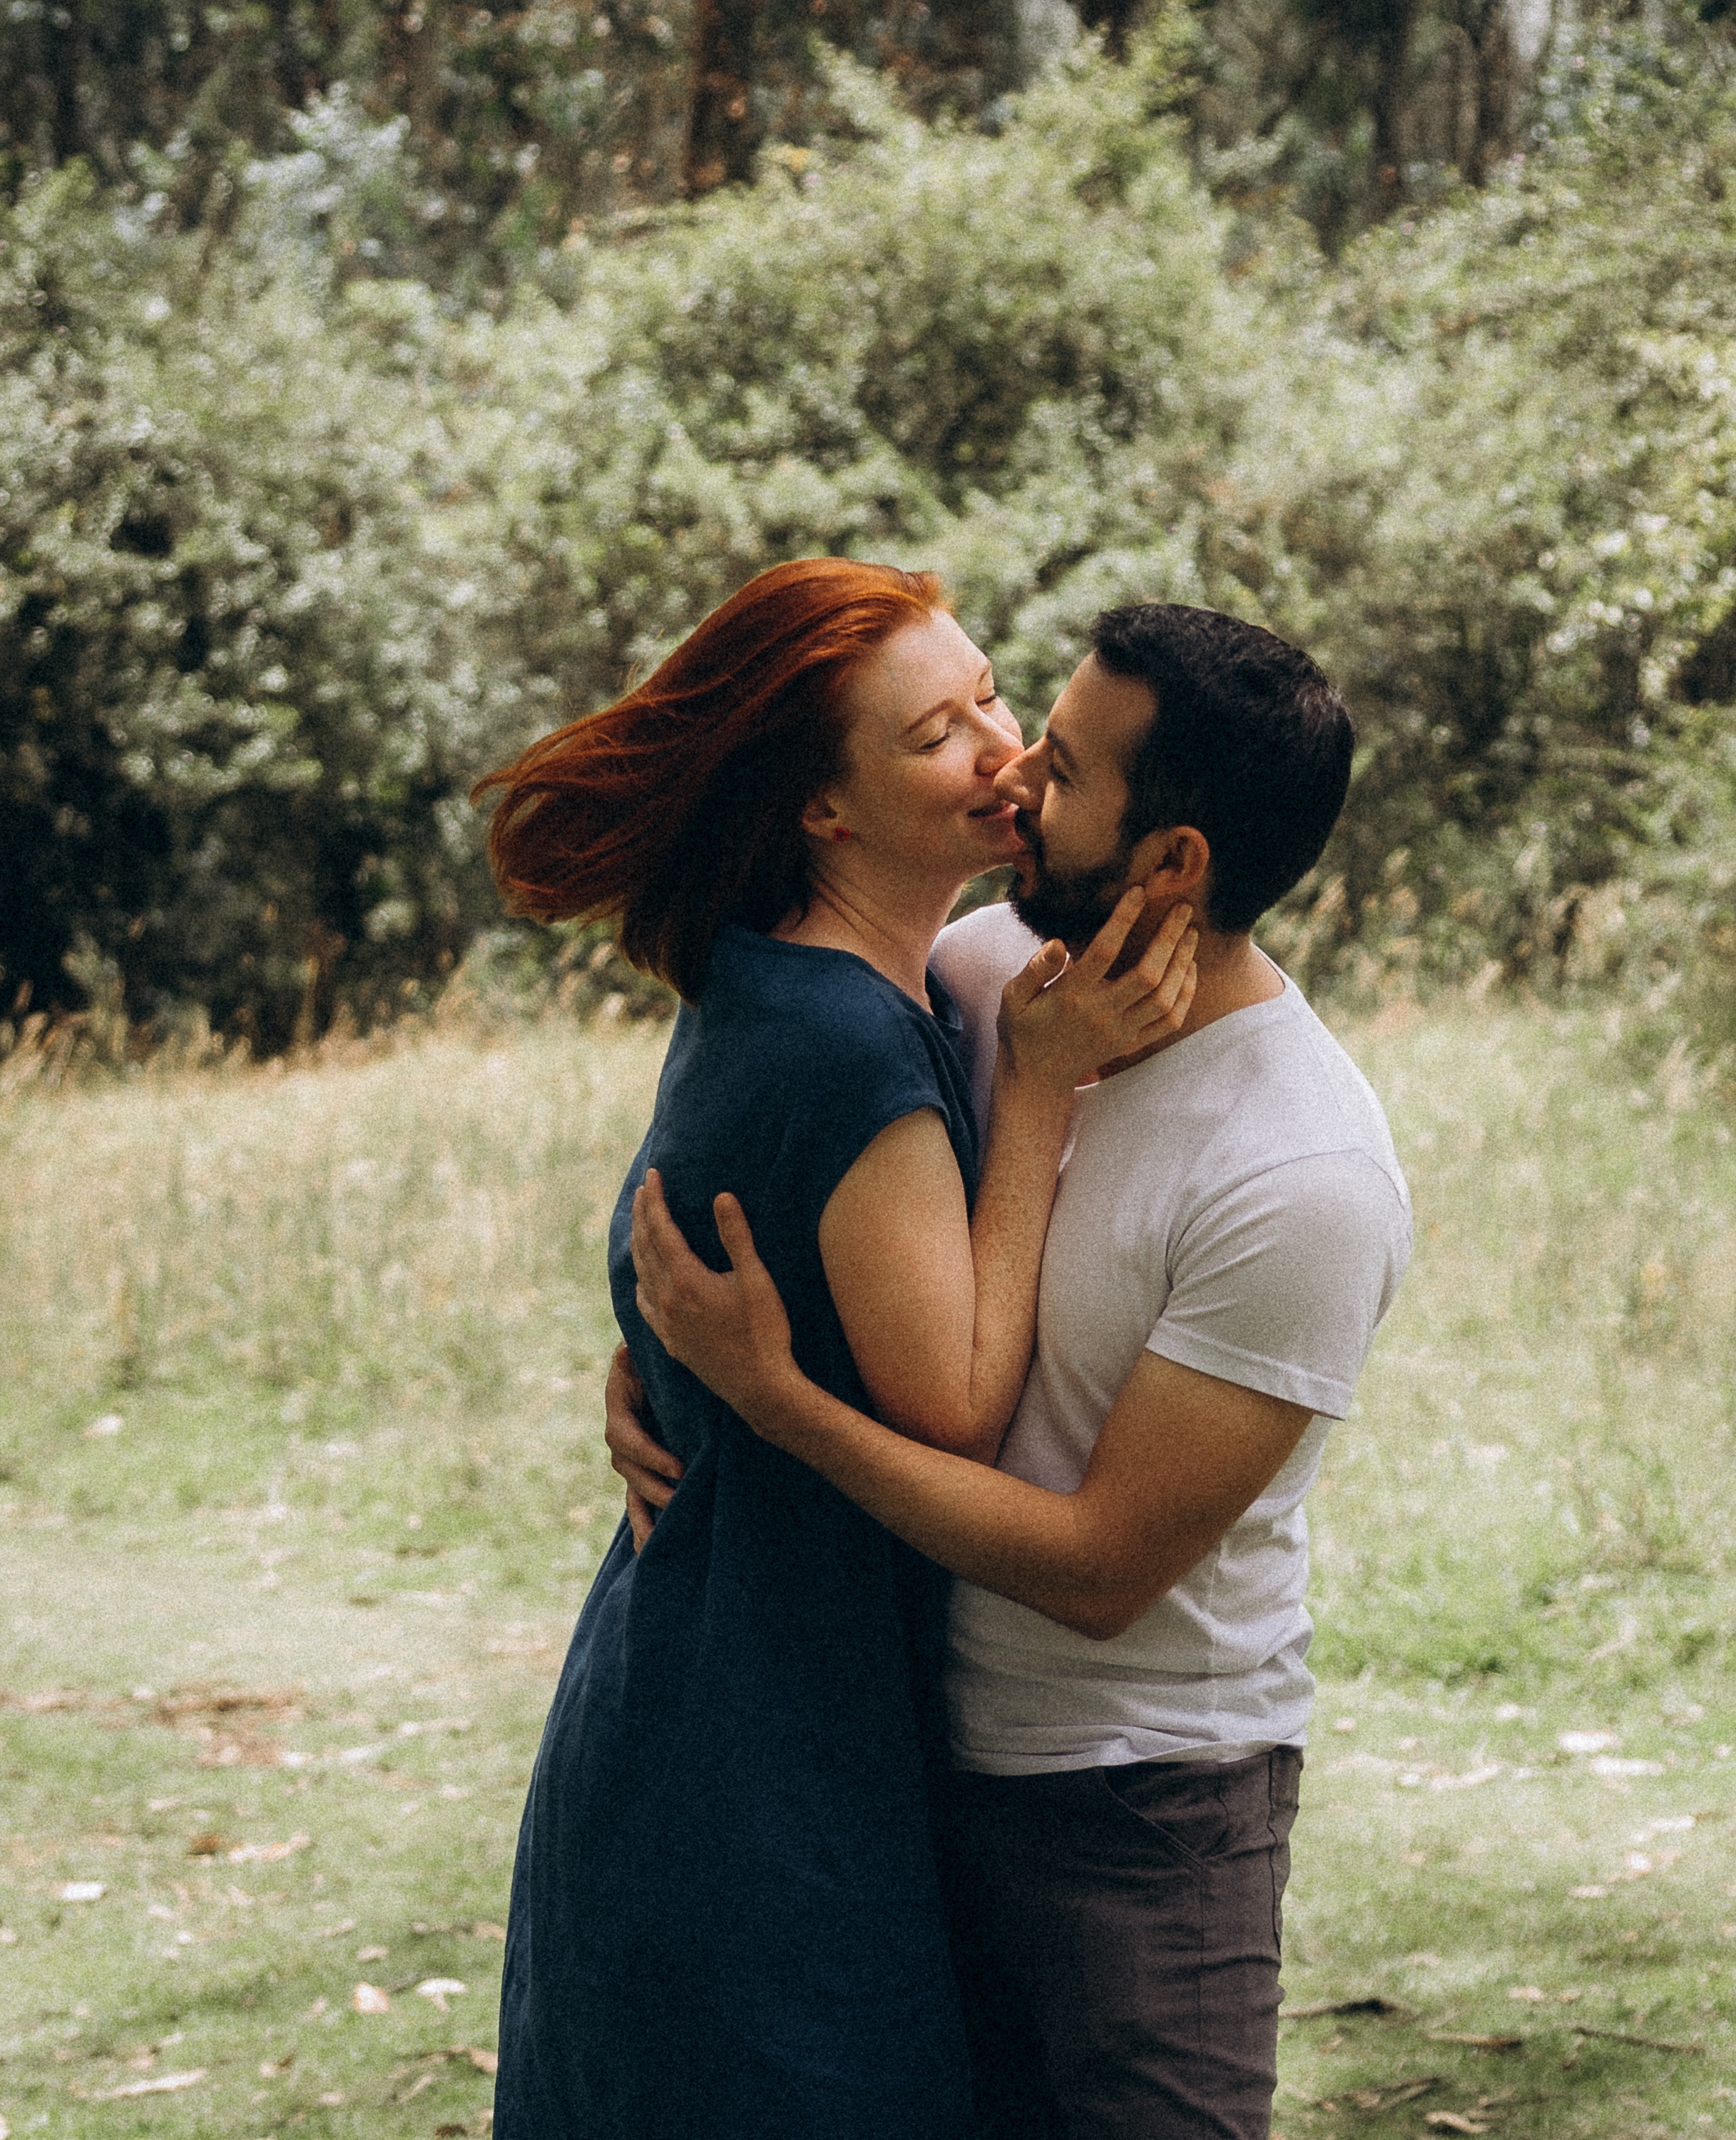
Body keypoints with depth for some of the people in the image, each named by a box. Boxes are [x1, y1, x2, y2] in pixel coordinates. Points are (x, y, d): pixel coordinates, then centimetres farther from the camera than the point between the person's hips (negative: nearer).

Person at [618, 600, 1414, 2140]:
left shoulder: (1303, 1182, -25)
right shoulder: (987, 964, -5)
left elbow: (1102, 1572, -24)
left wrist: (767, 1390, -26)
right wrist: (652, 1346, -6)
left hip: (1140, 1804, -6)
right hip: (928, 1730, 6)